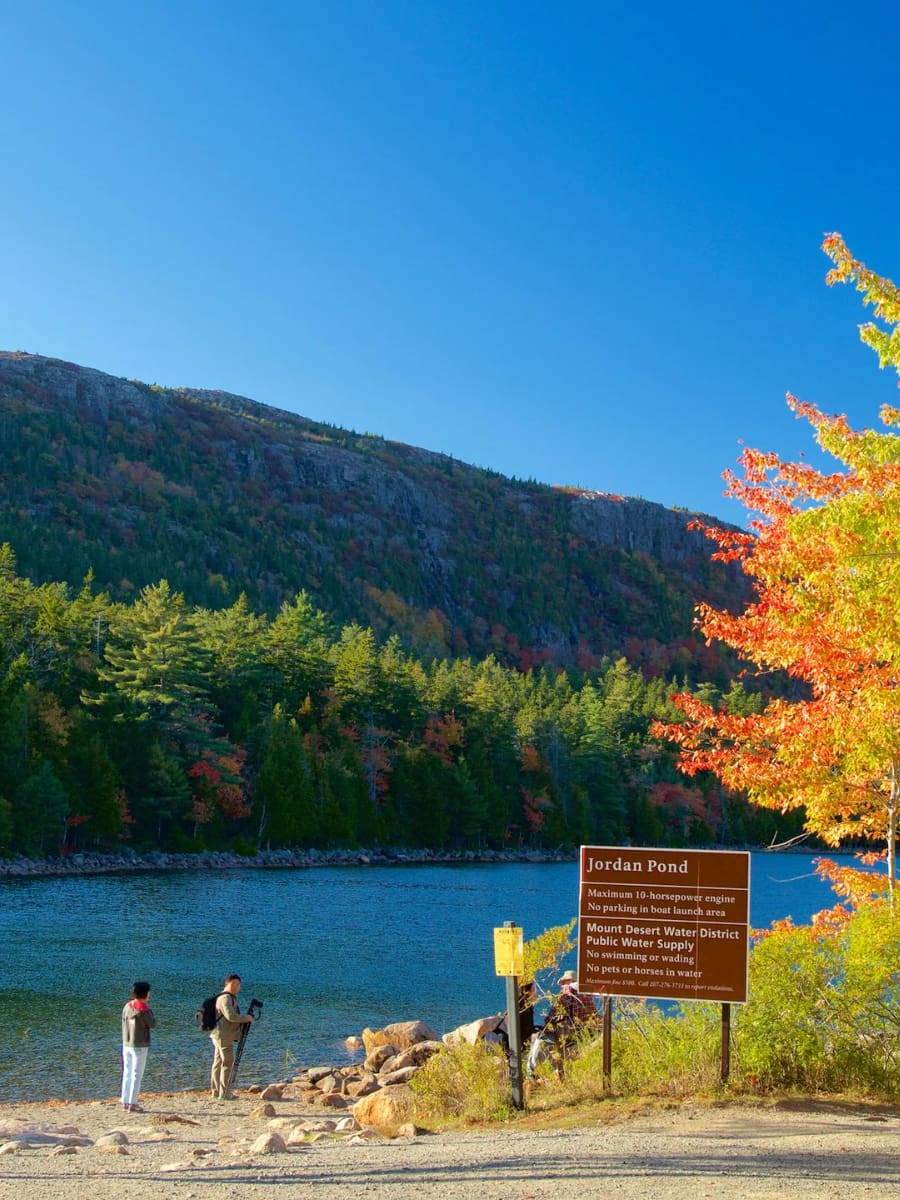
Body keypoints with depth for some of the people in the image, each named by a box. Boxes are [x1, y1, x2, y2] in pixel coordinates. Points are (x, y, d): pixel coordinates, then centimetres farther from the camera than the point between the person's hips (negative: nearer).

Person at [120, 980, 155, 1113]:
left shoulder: (127, 1007, 3)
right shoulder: (144, 1010, -16)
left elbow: (124, 1024, 10)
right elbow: (152, 1024, -5)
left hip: (126, 1045, 6)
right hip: (140, 1046, -6)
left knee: (127, 1073, 13)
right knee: (137, 1075, -1)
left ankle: (125, 1102, 16)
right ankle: (132, 1104, -2)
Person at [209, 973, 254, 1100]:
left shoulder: (231, 997, 20)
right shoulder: (225, 998, -13)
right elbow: (230, 1016, -24)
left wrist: (243, 1020, 14)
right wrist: (246, 1018, -15)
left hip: (220, 1035, 11)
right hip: (223, 1036, -11)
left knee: (218, 1063, 12)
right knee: (228, 1062, -10)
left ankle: (215, 1091, 16)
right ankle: (224, 1093, -11)